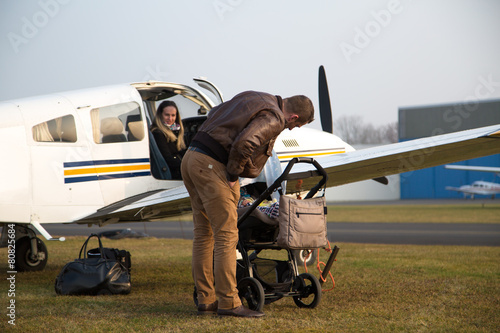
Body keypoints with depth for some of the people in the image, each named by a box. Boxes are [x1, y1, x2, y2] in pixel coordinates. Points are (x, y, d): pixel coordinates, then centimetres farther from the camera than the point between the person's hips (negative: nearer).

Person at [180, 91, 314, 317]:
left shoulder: (254, 98, 20)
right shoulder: (273, 119, -9)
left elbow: (214, 114, 27)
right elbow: (244, 143, -26)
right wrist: (233, 174, -10)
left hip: (191, 158, 10)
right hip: (212, 166, -9)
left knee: (204, 234, 11)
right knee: (226, 236, -5)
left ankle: (205, 300, 15)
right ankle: (228, 303, -4)